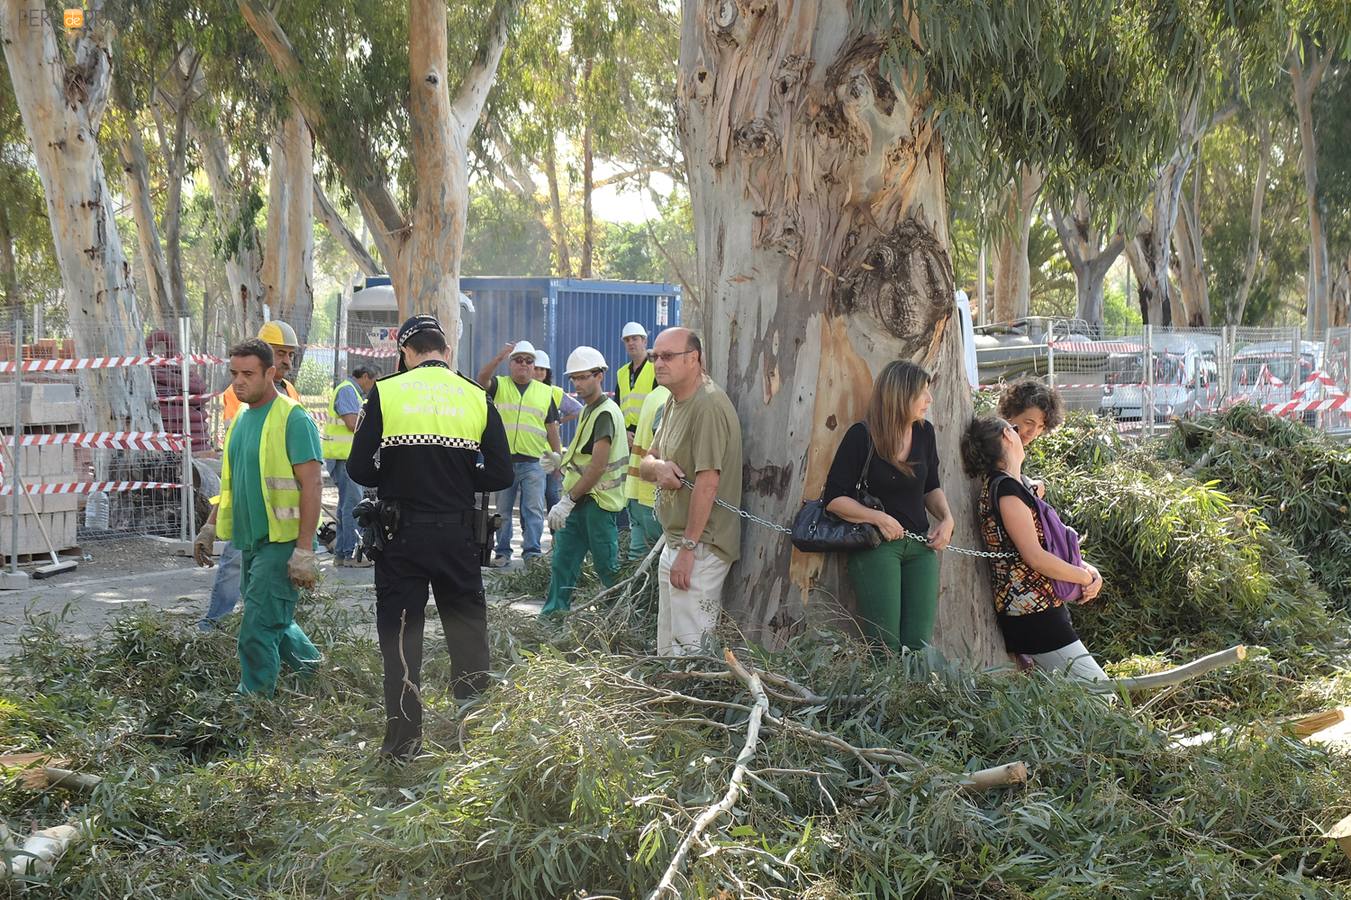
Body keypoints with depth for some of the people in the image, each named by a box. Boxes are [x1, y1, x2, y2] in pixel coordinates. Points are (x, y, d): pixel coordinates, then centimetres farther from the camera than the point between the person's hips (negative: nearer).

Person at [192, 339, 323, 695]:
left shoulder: (293, 419, -13)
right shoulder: (241, 419, 13)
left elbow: (312, 485, -18)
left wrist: (304, 551, -23)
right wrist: (210, 527, 18)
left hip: (281, 542, -9)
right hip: (250, 540, 9)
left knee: (258, 630, -10)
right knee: (276, 622, 18)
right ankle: (311, 667, 37)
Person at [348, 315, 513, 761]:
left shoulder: (385, 393, -4)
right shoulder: (476, 398, 2)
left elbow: (359, 469, -5)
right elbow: (500, 474, 0)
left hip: (401, 535, -1)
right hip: (458, 535, 2)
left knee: (400, 635, 7)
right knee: (468, 632, 13)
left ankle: (403, 741, 8)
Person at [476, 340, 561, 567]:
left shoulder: (545, 392, 12)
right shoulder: (500, 385, 7)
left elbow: (551, 428, 13)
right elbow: (482, 379, -16)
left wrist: (558, 455, 7)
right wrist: (500, 357, -26)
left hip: (533, 462, 0)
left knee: (533, 510, -4)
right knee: (503, 511, 8)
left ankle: (532, 552, -3)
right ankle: (502, 552, 16)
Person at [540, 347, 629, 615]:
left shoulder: (605, 413, -15)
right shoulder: (588, 410, 16)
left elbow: (597, 467, -22)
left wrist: (568, 501, -21)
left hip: (597, 500, -10)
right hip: (578, 501, 10)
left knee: (606, 565, -2)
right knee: (563, 560, 8)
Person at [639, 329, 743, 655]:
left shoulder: (708, 405, -18)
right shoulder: (673, 403, 14)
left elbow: (707, 482, -22)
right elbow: (644, 465, 17)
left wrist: (688, 548, -22)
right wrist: (658, 466, -9)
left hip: (700, 546, -10)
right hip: (673, 541, 10)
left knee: (688, 648, -9)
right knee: (667, 646, 15)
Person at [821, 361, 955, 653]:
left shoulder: (924, 433, 6)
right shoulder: (862, 436, -9)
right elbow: (834, 499, -7)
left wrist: (946, 518, 3)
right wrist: (877, 517, -19)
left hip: (920, 546, 5)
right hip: (876, 545, -5)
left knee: (919, 646, -2)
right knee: (884, 648, -10)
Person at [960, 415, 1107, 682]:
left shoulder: (1016, 483, 17)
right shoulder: (1005, 488, -14)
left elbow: (1048, 546, 21)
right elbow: (1035, 557, -18)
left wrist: (1088, 569, 4)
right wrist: (1086, 577, -5)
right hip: (1034, 616, -10)